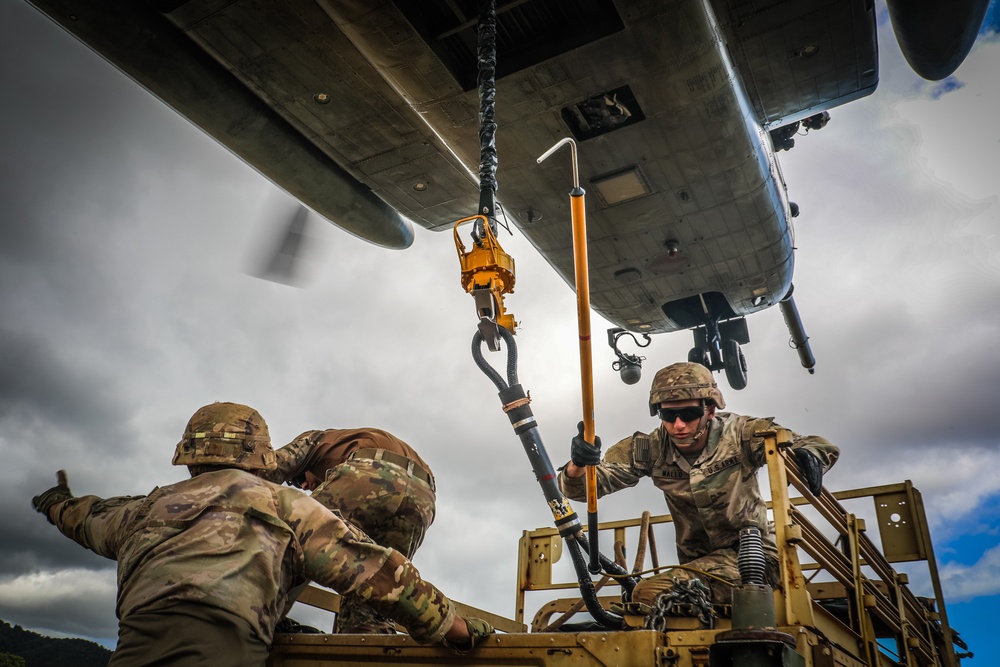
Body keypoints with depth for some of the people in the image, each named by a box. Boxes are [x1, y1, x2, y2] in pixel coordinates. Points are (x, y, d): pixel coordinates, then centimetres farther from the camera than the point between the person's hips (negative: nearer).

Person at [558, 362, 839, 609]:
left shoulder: (740, 434, -14)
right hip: (698, 563, 6)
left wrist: (807, 456, -38)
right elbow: (579, 487, -13)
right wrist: (579, 465, -38)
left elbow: (821, 446, -13)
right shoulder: (650, 449, -10)